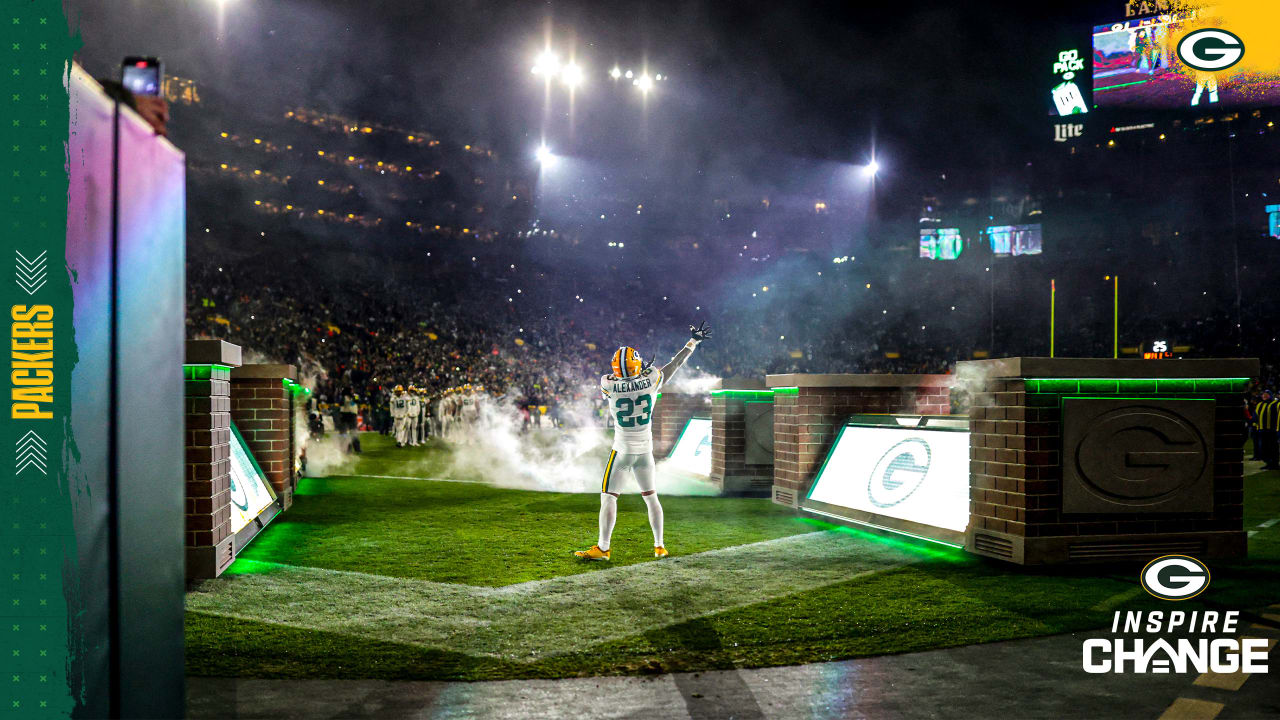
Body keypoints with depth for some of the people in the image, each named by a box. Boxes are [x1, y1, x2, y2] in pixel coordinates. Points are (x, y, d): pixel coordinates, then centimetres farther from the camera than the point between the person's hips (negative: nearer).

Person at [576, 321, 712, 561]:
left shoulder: (609, 385, -16)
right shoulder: (651, 381, -11)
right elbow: (675, 364, 3)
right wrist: (694, 341, 16)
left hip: (622, 450, -3)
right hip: (645, 450, 3)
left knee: (608, 497, 4)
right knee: (651, 497, 15)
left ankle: (602, 548, 1)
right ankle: (659, 546, 19)